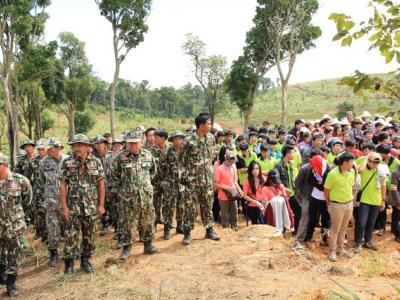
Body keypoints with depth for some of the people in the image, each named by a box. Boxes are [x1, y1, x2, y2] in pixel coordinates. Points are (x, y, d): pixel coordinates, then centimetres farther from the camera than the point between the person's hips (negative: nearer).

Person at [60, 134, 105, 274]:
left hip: (92, 207, 1)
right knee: (71, 236, 3)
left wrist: (101, 205, -2)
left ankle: (86, 260, 26)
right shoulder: (67, 163, -3)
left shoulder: (95, 162, -1)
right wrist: (64, 207, -8)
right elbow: (63, 185, -3)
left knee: (90, 235, 10)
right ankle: (69, 263, 18)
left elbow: (101, 184, 1)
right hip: (73, 206, -1)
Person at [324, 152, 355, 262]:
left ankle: (341, 248, 33)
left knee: (343, 228, 18)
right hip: (337, 205, -6)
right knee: (335, 228, 6)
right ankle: (332, 251, 19)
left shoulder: (352, 172, -1)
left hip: (349, 203, 6)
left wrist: (350, 198, 14)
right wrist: (328, 204, 1)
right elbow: (326, 190, -9)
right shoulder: (333, 174, -20)